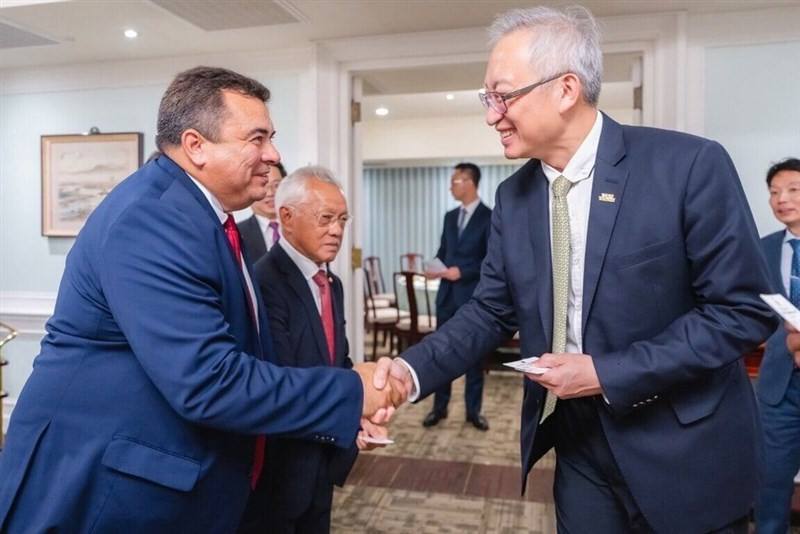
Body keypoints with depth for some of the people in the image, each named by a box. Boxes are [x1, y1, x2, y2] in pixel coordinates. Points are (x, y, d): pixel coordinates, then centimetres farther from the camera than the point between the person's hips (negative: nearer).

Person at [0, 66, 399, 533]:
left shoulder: (205, 216, 6)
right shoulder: (150, 219, -24)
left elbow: (235, 356, 9)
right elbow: (208, 381, -31)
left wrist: (338, 407, 0)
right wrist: (350, 392, -21)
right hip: (103, 492, -9)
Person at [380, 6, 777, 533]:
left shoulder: (690, 164, -17)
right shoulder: (513, 195, -1)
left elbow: (744, 308, -15)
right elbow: (491, 311, 1)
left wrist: (607, 373, -20)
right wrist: (412, 370, -14)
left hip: (684, 451, -3)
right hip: (579, 445, 4)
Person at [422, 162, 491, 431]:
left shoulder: (489, 218, -7)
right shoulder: (450, 216, 12)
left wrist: (462, 272, -18)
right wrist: (435, 267, -3)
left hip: (473, 295, -5)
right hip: (447, 293, 6)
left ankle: (473, 410, 17)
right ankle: (439, 407, 20)